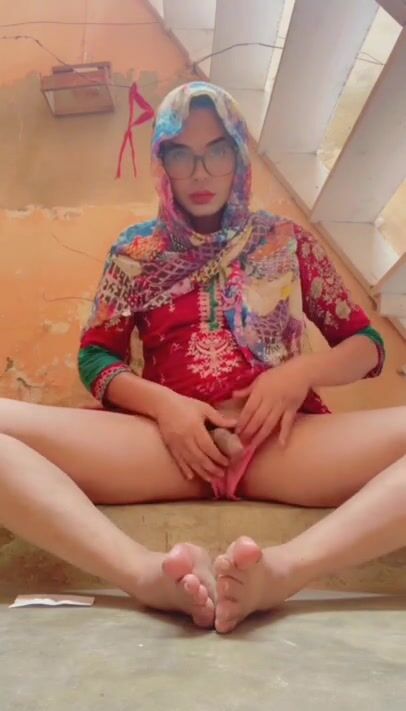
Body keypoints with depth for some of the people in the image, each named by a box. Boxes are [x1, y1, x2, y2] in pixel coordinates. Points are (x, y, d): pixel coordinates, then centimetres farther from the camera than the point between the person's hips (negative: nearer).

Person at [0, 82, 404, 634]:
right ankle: (149, 572, -43)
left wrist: (303, 371, -6)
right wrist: (160, 402, -10)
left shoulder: (287, 241, 18)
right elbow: (95, 356, 12)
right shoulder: (136, 251, 18)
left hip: (280, 438, 1)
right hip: (167, 439, 0)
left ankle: (285, 568, -45)